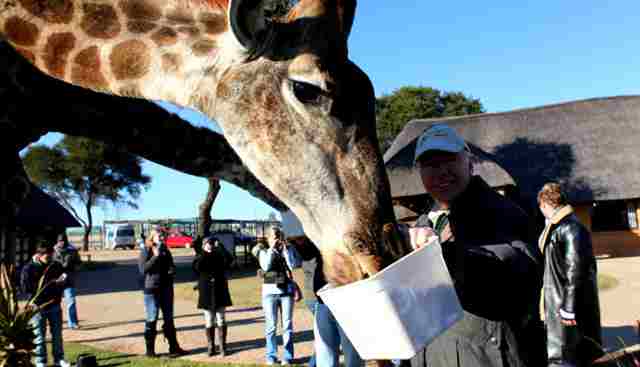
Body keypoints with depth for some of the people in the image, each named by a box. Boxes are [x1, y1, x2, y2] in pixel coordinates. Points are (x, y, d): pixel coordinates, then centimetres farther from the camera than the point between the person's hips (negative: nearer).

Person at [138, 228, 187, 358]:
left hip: (167, 288, 5)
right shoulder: (145, 252, -4)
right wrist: (155, 256, -20)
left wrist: (172, 271, -3)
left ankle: (174, 347, 17)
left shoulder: (165, 251, 9)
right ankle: (150, 350, 14)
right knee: (151, 320, 2)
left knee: (169, 319, 10)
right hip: (151, 289, -5)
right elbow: (143, 269, -16)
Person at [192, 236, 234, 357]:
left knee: (221, 321, 4)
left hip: (220, 293, 0)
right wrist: (204, 253, -22)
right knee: (209, 322, 8)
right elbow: (197, 267, -20)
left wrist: (220, 246, -20)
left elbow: (229, 259, -19)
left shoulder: (219, 257, 2)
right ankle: (211, 347, 18)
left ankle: (223, 347, 11)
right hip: (206, 295, 0)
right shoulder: (200, 257, 2)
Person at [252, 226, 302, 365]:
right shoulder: (263, 251, 3)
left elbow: (294, 265, -9)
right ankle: (271, 356, 15)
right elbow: (265, 266, -14)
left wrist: (285, 249, -11)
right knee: (271, 325, 5)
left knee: (288, 325, 4)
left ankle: (287, 356, 12)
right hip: (270, 291, -1)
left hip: (287, 290, 1)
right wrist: (272, 249, -14)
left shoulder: (288, 249, 5)